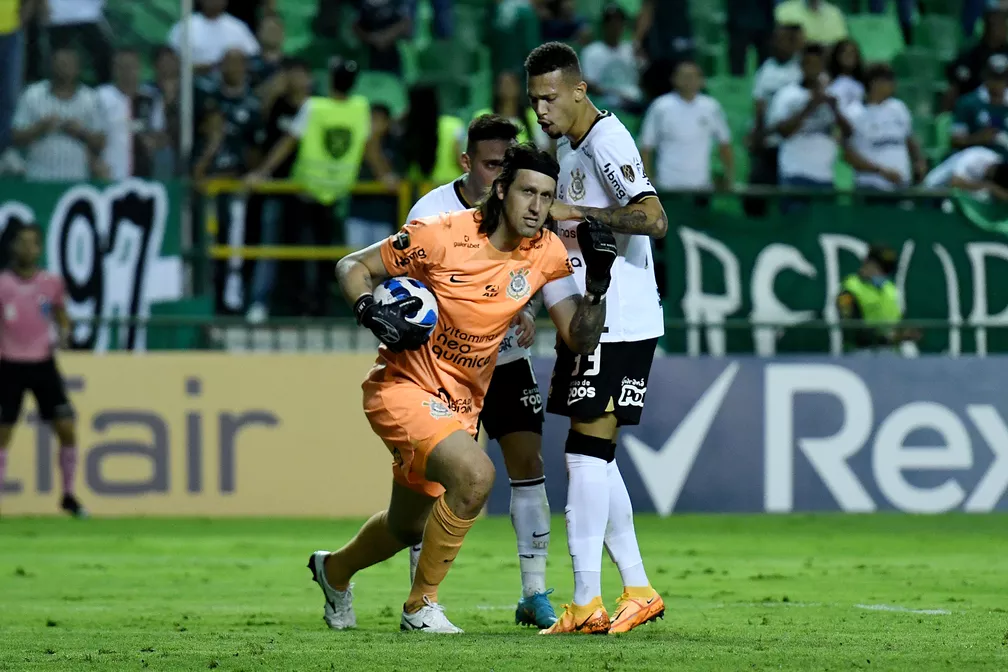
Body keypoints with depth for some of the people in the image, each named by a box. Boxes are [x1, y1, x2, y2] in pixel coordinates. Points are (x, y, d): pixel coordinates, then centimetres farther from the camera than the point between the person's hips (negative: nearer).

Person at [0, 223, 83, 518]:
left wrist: (63, 333, -6)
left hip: (43, 363, 2)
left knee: (67, 430, -3)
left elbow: (61, 317, 14)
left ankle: (69, 495, 12)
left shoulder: (52, 283, 1)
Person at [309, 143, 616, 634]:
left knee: (407, 528, 22)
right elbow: (353, 267, -8)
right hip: (404, 386, -6)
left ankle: (335, 570, 56)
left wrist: (598, 280, -21)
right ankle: (421, 606, -14)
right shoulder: (442, 235, -19)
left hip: (461, 404, 6)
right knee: (474, 473, -32)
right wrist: (370, 313, -27)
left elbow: (579, 340, -6)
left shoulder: (546, 253, -6)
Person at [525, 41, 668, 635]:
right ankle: (639, 590, 17)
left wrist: (575, 211, -27)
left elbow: (653, 219, -30)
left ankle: (588, 602, -13)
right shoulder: (568, 143, 16)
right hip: (590, 321, 10)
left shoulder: (608, 142, -15)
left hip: (621, 323, -10)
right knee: (595, 457, 12)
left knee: (587, 451, -12)